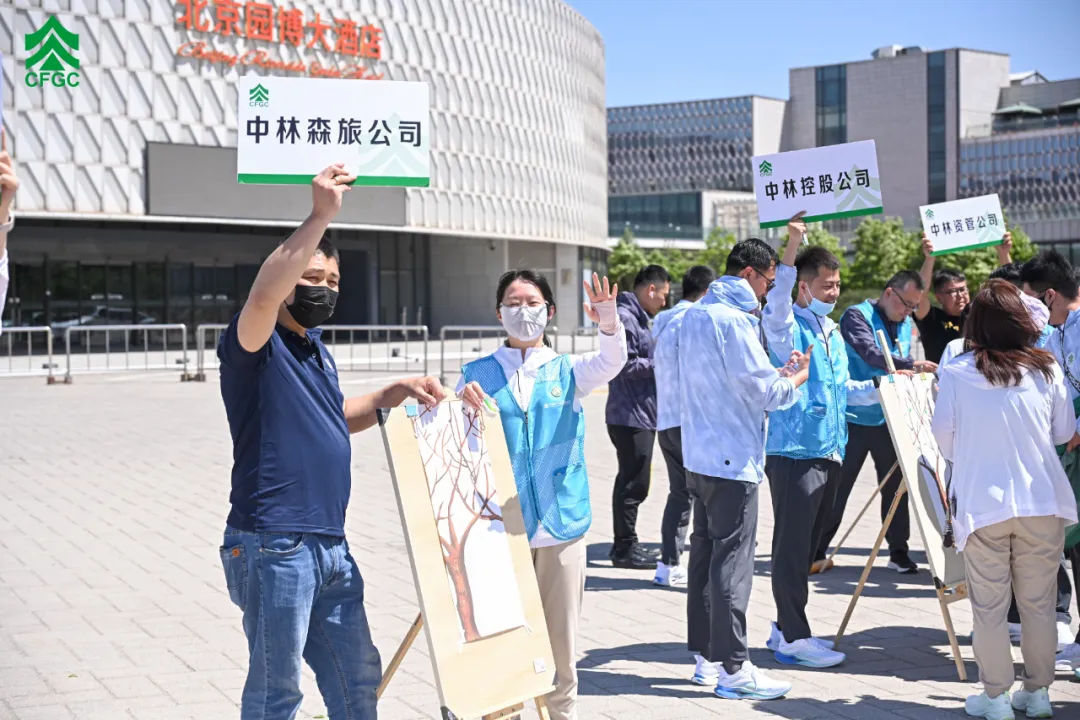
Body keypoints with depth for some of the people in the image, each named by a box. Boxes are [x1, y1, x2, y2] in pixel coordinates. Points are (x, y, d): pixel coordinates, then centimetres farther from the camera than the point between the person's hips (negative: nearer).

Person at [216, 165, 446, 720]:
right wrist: (319, 218, -33)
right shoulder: (257, 346, -9)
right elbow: (263, 296, -32)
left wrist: (391, 395, 15)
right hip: (274, 548, -9)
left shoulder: (316, 350, 18)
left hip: (330, 546, 9)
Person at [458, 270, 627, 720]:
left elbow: (611, 363, -13)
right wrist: (461, 401, -25)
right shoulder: (478, 374, 7)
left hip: (561, 523, 1)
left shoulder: (567, 370, 8)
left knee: (561, 644, 7)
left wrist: (609, 324, -34)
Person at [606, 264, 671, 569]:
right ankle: (624, 548, 4)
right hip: (630, 417, -11)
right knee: (633, 484, -4)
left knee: (632, 483, 16)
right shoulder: (624, 317, -14)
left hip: (640, 415, 11)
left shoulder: (638, 318, 18)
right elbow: (626, 365, -21)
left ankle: (627, 545, 25)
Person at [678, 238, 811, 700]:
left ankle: (705, 655, 20)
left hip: (700, 454, 10)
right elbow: (766, 391, -17)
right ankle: (732, 667, -1)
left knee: (704, 552, 13)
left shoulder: (695, 314, 13)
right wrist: (796, 377, 3)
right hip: (732, 458, -10)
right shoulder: (733, 319, -17)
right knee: (733, 560, -5)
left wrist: (777, 374, 10)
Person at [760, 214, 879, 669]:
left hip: (830, 451, 9)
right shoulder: (787, 326, -6)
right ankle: (793, 637, 1)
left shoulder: (831, 332, 19)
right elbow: (776, 304, -30)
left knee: (807, 545, 13)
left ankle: (787, 629, 22)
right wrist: (791, 251, -38)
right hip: (794, 451, -9)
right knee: (792, 544, -4)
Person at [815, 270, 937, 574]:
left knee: (895, 486, 8)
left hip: (889, 420, 6)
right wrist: (911, 364, -36)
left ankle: (898, 551, 19)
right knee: (838, 488, 1)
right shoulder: (857, 316, -11)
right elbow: (871, 354, -27)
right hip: (854, 419, -6)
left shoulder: (905, 326, 10)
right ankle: (816, 552, 11)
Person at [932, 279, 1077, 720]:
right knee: (1039, 602, 13)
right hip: (1043, 501, 2)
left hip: (982, 502, -2)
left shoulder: (956, 373, -7)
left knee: (989, 606, 6)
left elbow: (943, 435, -1)